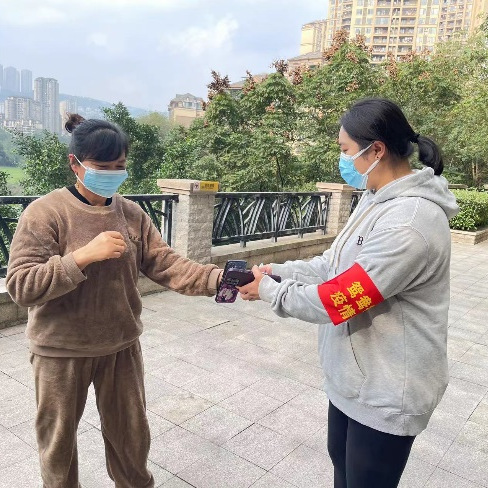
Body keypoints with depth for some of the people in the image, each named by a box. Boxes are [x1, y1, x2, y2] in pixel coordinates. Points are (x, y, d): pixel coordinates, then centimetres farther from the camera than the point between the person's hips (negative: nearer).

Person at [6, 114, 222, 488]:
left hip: (122, 346, 4)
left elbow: (166, 266, -9)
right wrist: (84, 255, -31)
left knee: (131, 436, 21)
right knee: (58, 441, 19)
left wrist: (221, 278, -24)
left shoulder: (132, 213, -3)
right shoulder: (45, 213, -15)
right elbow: (21, 286, -20)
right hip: (61, 351, -3)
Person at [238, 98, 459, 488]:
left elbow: (337, 299, -28)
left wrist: (269, 291, -14)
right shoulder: (378, 198, 2)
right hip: (355, 375, 9)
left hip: (387, 391, -9)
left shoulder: (408, 223, -30)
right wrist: (275, 270, -2)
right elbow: (338, 264, 7)